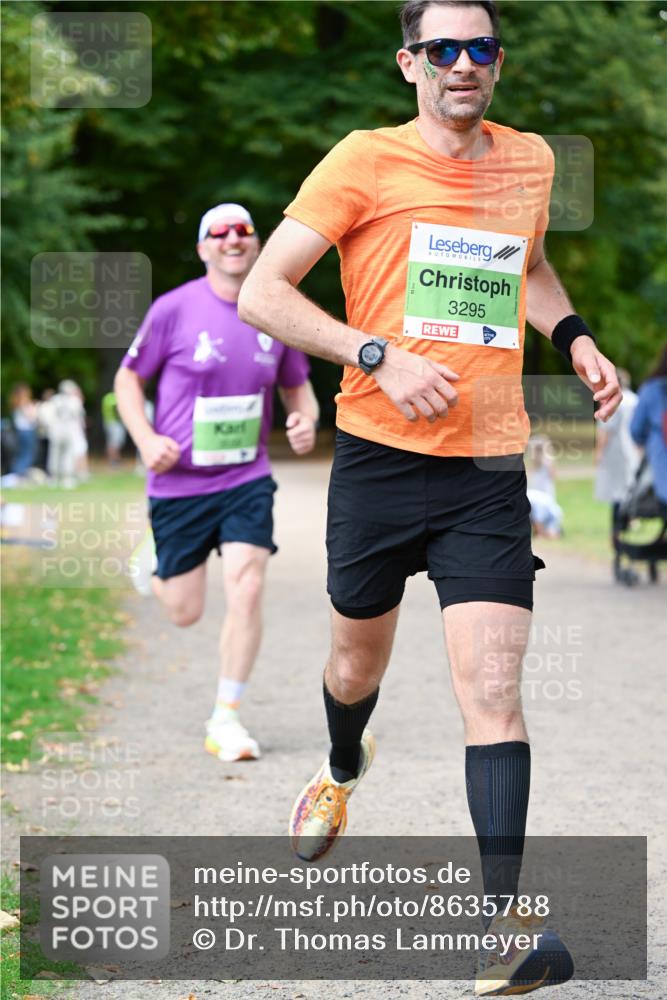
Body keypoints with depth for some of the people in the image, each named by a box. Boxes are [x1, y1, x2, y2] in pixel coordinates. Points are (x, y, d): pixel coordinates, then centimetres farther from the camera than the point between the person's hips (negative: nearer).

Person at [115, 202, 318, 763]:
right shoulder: (175, 309, -9)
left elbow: (296, 385, 16)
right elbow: (129, 379, 2)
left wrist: (307, 421, -6)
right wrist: (146, 439, -14)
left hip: (247, 479, 2)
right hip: (179, 483, -2)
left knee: (247, 590, -15)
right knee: (185, 612, 6)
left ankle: (226, 717, -1)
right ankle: (152, 563, 44)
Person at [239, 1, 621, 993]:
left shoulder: (529, 160, 9)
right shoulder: (367, 161, -4)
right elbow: (262, 292, -8)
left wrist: (575, 337, 12)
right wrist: (380, 356, -18)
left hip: (489, 472, 1)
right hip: (380, 459, -1)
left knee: (492, 690, -11)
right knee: (358, 662, 17)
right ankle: (342, 769, 53)